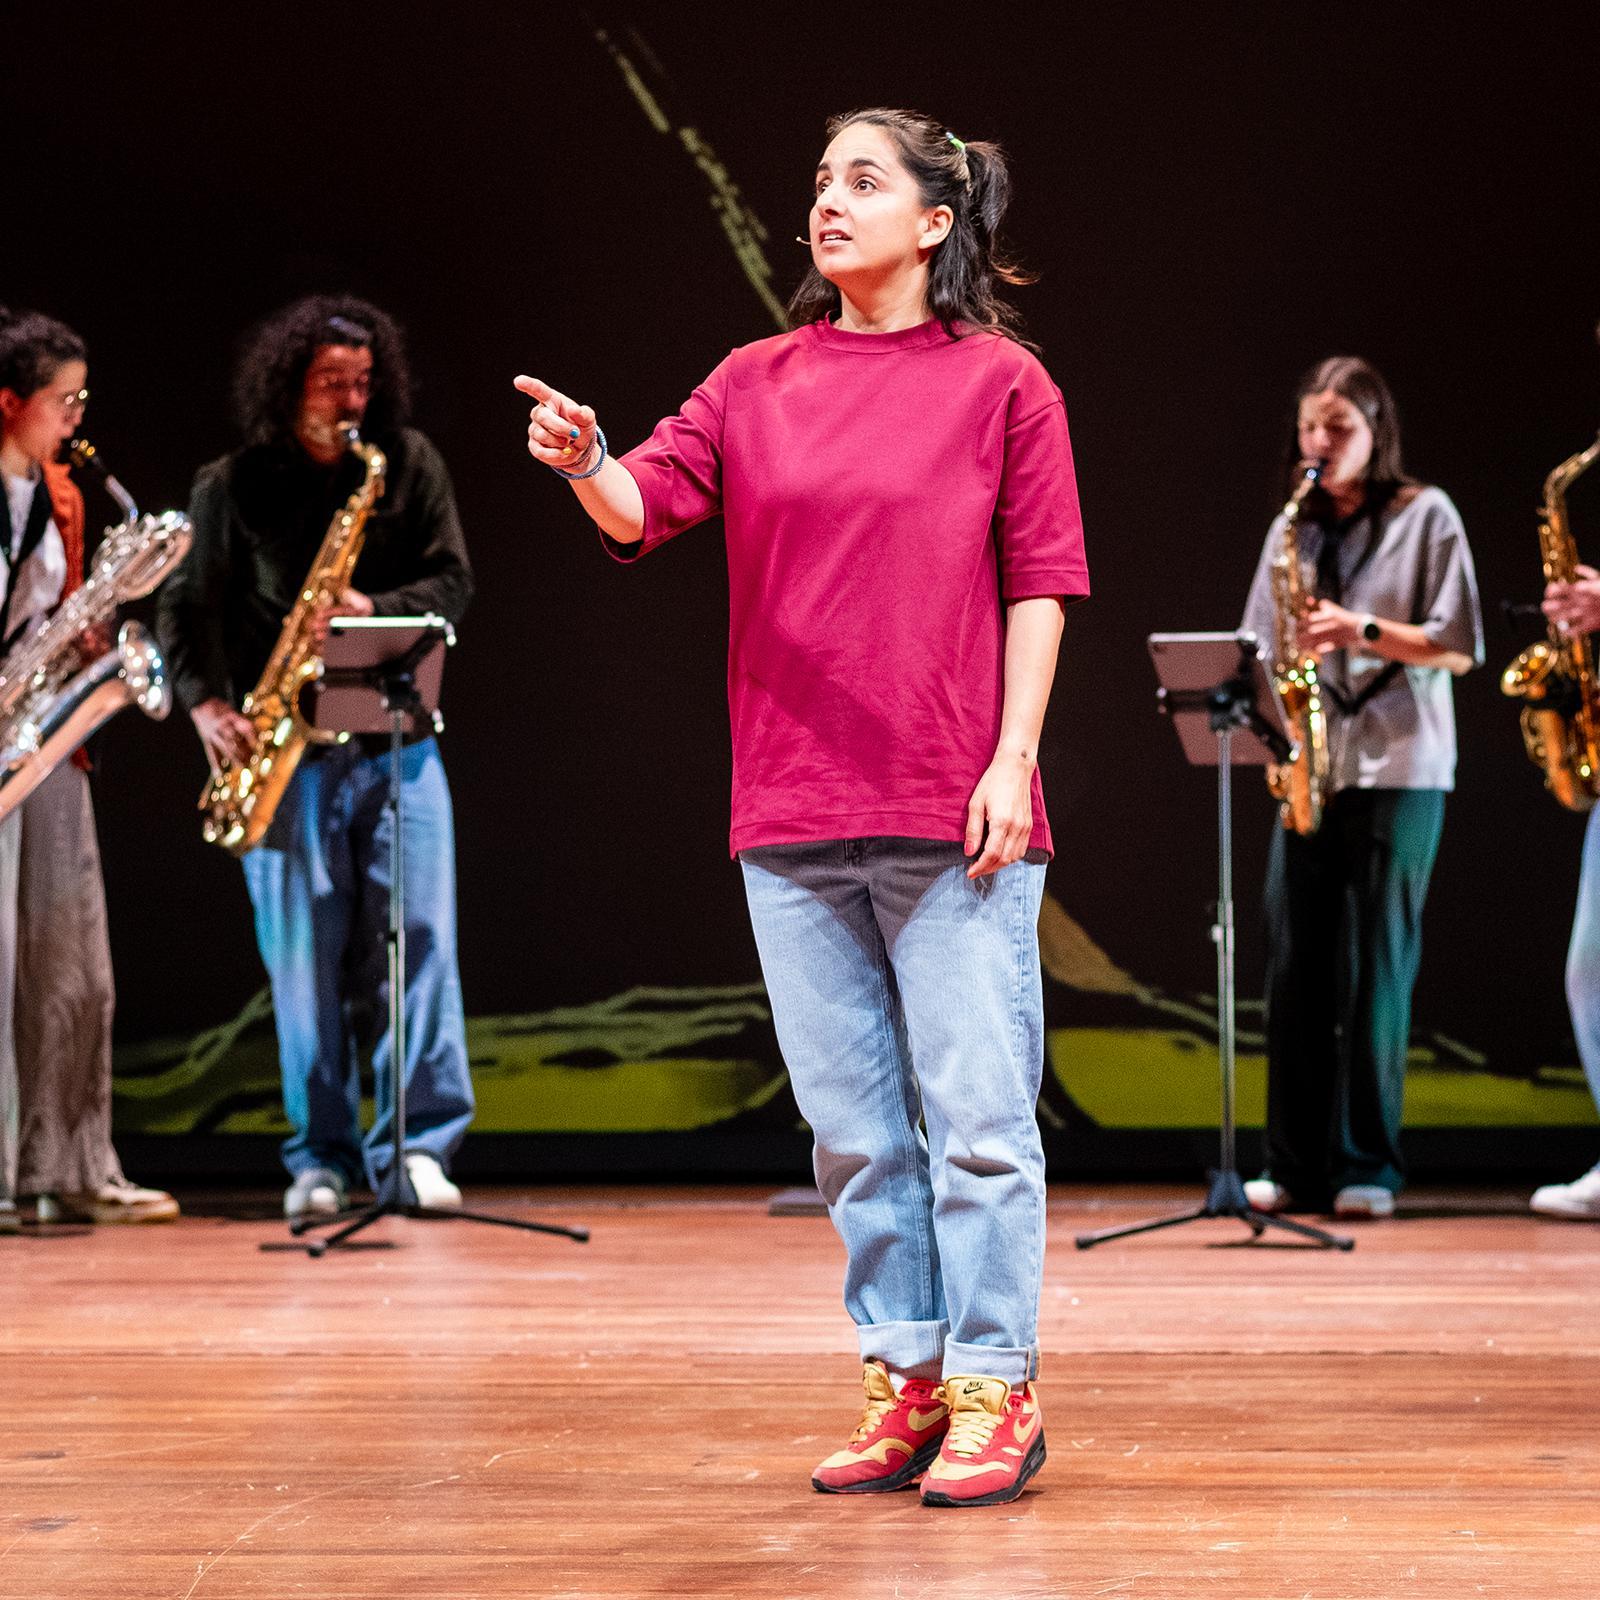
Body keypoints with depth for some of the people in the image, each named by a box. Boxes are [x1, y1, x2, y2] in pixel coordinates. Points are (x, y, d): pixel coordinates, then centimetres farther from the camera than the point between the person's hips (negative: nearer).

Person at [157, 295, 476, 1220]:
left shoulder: (409, 465, 6)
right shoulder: (233, 487, 4)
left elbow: (453, 581, 5)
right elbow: (187, 606, 7)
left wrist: (378, 612, -14)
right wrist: (207, 703, -8)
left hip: (393, 736, 0)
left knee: (416, 933, -7)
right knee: (303, 953, 0)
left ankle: (420, 1145, -4)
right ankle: (319, 1160, 8)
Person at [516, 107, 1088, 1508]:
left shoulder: (1000, 381, 2)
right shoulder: (758, 383, 11)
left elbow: (1037, 587, -1)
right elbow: (643, 509, 0)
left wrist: (1013, 757, -9)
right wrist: (583, 458, -22)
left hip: (954, 815, -4)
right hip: (794, 815, 4)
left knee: (976, 1113, -3)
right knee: (853, 1128, 9)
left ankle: (996, 1391, 4)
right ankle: (906, 1379, 19)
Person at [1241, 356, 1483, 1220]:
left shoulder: (1425, 516, 3)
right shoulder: (1294, 529, 15)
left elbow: (1457, 647, -2)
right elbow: (1262, 648, 16)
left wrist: (1365, 632, -15)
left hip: (1398, 768, -4)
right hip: (1308, 766, 4)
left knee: (1376, 972, -5)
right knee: (1293, 968, -1)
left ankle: (1367, 1167, 1)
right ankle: (1295, 1165, 5)